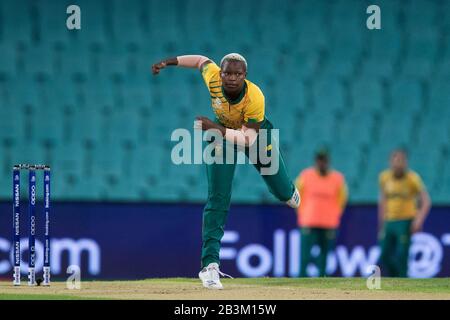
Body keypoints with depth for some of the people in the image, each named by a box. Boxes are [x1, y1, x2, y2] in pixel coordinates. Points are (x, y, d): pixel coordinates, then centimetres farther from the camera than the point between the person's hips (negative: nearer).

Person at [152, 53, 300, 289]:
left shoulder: (255, 98, -39)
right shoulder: (212, 77, -30)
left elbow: (248, 139, -39)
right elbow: (203, 60, -6)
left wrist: (216, 128, -49)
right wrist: (169, 62, -2)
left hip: (257, 134, -1)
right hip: (221, 133, 1)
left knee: (283, 192, 14)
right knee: (218, 201, -12)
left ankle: (288, 191, 56)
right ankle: (209, 264, -14)